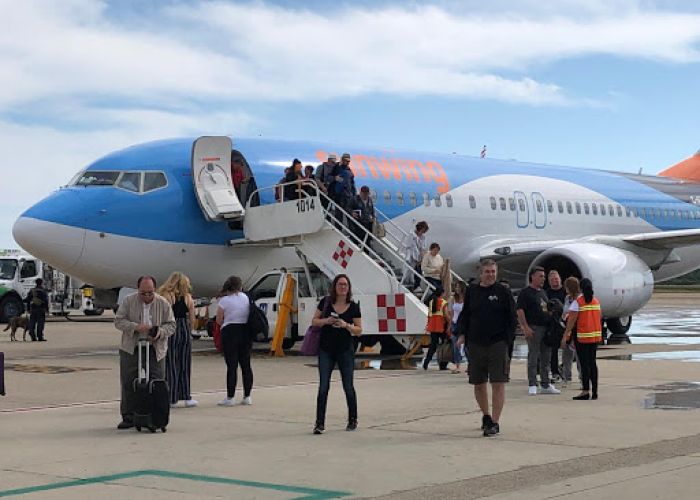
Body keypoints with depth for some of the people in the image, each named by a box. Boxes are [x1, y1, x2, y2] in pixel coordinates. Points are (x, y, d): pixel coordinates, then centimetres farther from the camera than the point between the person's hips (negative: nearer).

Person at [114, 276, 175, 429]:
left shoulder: (163, 304, 0)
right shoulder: (128, 301, -1)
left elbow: (171, 325, 4)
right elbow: (118, 321, -3)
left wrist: (160, 332, -17)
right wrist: (136, 327, -19)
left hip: (155, 351, 0)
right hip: (131, 349, 0)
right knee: (128, 384, 3)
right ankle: (128, 418, 11)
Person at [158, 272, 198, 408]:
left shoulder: (165, 296, -7)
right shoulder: (188, 298, 4)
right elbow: (192, 319, 7)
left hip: (170, 332, -4)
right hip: (185, 331, 4)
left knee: (170, 364, 3)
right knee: (185, 365, 12)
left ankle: (172, 398, 4)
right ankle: (186, 396, 13)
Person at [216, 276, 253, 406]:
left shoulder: (224, 300, -8)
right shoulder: (246, 298, 6)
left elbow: (219, 320, -5)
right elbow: (249, 315, 11)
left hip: (230, 332, -5)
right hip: (246, 332, 5)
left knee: (231, 366, -3)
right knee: (246, 365, 10)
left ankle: (230, 398, -2)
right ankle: (247, 397, 12)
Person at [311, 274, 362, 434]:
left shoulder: (353, 307, -1)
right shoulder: (326, 302, 0)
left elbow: (359, 331, 1)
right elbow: (314, 321, 6)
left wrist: (346, 325, -18)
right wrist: (326, 321, -14)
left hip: (345, 350, 0)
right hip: (326, 350, 0)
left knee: (348, 386, 7)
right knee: (323, 387, -4)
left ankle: (352, 420, 24)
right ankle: (320, 423, -1)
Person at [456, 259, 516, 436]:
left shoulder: (503, 292, 0)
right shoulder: (471, 291, 9)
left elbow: (511, 317, 1)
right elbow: (464, 315, 16)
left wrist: (507, 339, -7)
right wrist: (462, 334, 3)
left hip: (497, 344, -3)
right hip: (475, 344, 4)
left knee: (498, 383, -6)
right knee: (478, 383, 11)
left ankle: (495, 422, -4)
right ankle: (486, 415, 31)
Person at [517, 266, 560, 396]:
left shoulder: (543, 292, 19)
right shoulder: (525, 292, -6)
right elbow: (520, 311, -14)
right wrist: (526, 327, -22)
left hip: (546, 327, 8)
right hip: (534, 328, -8)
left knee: (546, 358, 11)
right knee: (533, 357, -6)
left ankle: (546, 385, 17)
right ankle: (532, 386, -3)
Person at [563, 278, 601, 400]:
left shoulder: (577, 302, -10)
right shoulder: (596, 301, 8)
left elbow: (572, 320, -13)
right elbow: (599, 319, 11)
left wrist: (566, 334, -6)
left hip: (582, 336, -6)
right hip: (595, 336, 6)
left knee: (584, 363, -4)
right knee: (592, 362, 11)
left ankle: (585, 391, -6)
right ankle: (595, 391, 12)